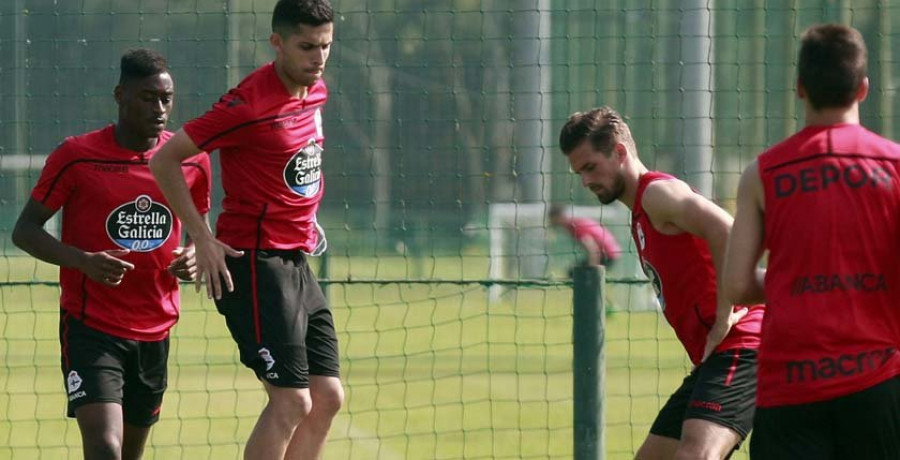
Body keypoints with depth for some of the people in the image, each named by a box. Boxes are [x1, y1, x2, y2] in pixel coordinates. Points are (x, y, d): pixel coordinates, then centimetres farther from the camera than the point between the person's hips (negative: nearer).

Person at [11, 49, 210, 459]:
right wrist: (83, 261, -23)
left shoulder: (192, 161, 3)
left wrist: (192, 257, -6)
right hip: (90, 328, -5)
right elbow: (25, 231, -5)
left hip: (155, 330, 5)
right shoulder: (77, 157, -9)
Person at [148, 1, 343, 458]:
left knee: (327, 398, 6)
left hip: (295, 262, 9)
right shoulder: (251, 103, -18)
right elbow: (164, 160, -14)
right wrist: (203, 240, -17)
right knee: (291, 402, -13)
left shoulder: (315, 91, 8)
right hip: (255, 262, -9)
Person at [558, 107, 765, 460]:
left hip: (738, 347, -11)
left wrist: (723, 319, -21)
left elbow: (726, 231, -24)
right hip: (712, 356, 11)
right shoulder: (641, 215, 24)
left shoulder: (658, 192, -7)